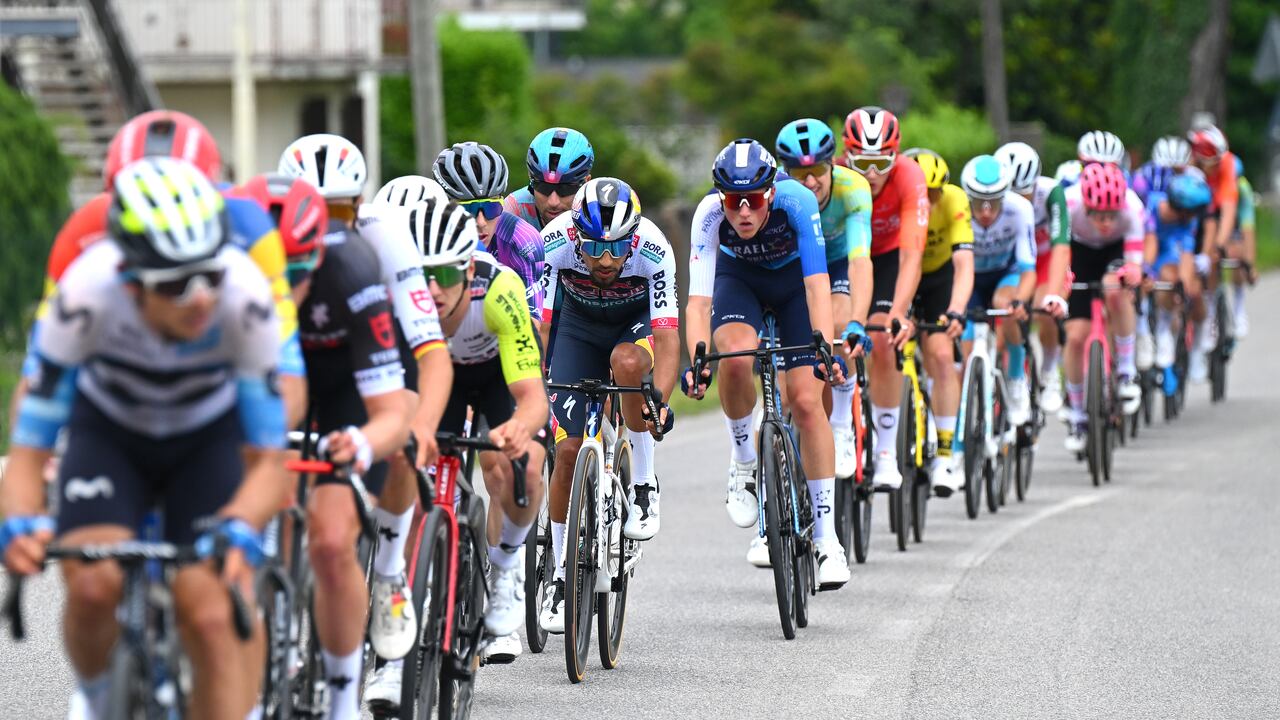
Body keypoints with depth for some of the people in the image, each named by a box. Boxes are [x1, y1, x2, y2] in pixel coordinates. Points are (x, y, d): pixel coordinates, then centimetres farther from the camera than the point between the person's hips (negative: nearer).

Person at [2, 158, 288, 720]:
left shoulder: (245, 297, -34)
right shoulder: (86, 293, -35)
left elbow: (266, 460, -27)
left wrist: (239, 531, -48)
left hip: (210, 438, 0)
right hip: (109, 434, 0)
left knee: (212, 616, -19)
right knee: (92, 584, -25)